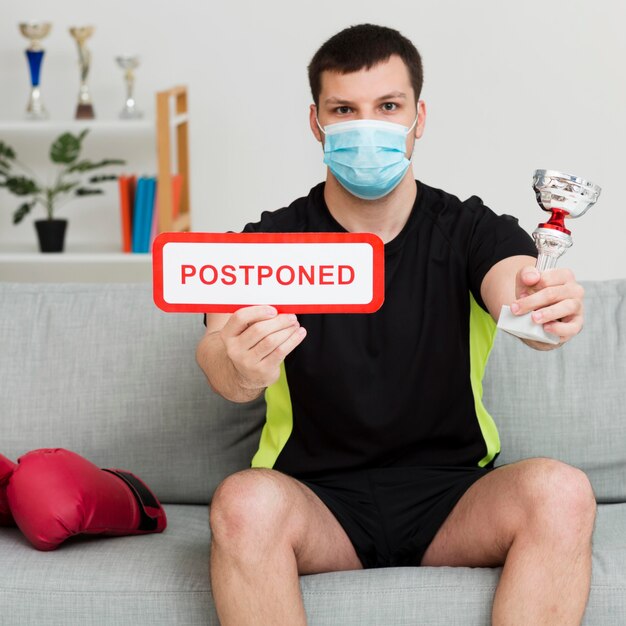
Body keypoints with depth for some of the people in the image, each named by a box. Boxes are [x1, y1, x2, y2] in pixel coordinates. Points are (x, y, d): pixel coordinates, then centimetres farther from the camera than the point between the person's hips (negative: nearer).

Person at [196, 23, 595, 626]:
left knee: (561, 492, -29)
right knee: (244, 502, -34)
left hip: (452, 496, 1)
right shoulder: (270, 242, -1)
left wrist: (545, 309, -47)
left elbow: (516, 290, -20)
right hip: (318, 499, -1)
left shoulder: (471, 231, 2)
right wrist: (238, 367, -47)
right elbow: (220, 349, -20)